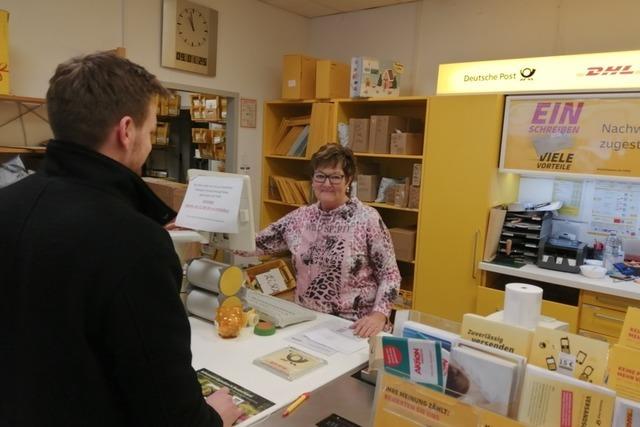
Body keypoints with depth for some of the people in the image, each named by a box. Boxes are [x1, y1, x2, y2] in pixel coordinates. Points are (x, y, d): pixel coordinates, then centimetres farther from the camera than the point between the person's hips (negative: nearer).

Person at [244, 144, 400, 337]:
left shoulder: (368, 218, -9)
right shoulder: (299, 217, 4)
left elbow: (389, 275, -7)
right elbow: (253, 244, 6)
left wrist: (379, 315, -21)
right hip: (306, 321, 4)